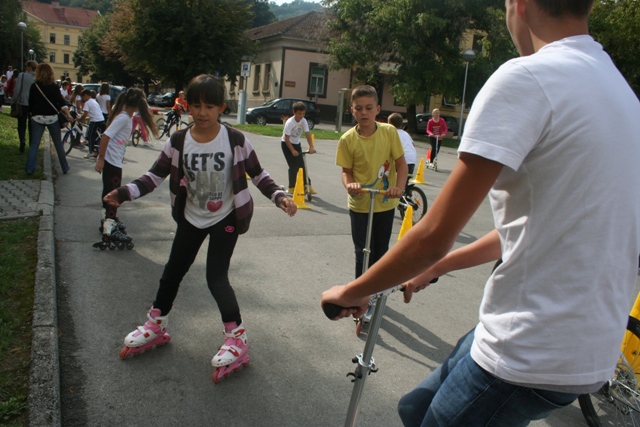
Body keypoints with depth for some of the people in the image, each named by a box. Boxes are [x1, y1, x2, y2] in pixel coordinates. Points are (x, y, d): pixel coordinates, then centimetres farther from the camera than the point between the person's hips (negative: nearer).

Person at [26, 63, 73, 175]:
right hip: (52, 118, 0)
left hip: (37, 118, 0)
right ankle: (65, 168, 15)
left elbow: (31, 103, 4)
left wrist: (32, 113, 17)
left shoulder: (34, 86, -1)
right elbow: (61, 103, -13)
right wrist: (68, 115, -13)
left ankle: (30, 168, -1)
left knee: (34, 144, 4)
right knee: (58, 144, 9)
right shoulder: (54, 87, -4)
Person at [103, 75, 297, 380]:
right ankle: (156, 325, 37)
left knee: (216, 277, -9)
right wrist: (125, 193, -16)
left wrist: (279, 197, -22)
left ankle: (236, 338, 9)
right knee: (173, 271, 15)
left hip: (225, 219, -4)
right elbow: (155, 175, -3)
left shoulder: (235, 140, -15)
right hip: (191, 218, 4)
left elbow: (258, 175, -7)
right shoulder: (178, 141, -9)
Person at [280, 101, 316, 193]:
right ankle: (291, 187, 0)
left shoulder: (304, 121, -12)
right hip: (286, 144, -5)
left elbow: (307, 134, -16)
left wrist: (311, 147, -30)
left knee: (302, 165, 4)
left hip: (296, 143, 5)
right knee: (293, 166, -11)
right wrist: (293, 150, -33)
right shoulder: (289, 122, -26)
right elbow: (286, 138, -26)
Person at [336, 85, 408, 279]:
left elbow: (401, 163, -5)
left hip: (386, 203, 2)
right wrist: (349, 184, -25)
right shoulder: (347, 139, -10)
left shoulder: (389, 132, -9)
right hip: (360, 205, -1)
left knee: (381, 250, 16)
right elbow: (346, 170, -3)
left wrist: (399, 187, -21)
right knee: (363, 252, 5)